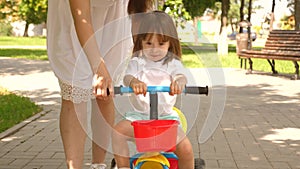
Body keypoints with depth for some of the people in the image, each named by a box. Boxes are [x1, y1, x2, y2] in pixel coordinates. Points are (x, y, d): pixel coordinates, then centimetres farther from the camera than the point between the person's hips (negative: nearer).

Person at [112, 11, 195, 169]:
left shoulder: (172, 63, 1)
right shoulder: (137, 62, 2)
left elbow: (181, 76, -19)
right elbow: (127, 76, -15)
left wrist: (179, 82, -46)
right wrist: (134, 82, -42)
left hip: (166, 117, -1)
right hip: (139, 115, 1)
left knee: (186, 150, -17)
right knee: (117, 132, -24)